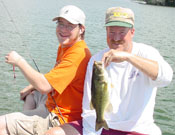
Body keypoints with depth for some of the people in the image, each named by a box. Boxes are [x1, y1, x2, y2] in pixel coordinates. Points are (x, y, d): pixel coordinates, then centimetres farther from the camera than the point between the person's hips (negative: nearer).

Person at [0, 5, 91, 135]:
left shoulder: (78, 53, -26)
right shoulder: (64, 46, 8)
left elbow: (44, 86, -31)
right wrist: (31, 87, 9)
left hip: (60, 117, -11)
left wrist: (19, 61, -21)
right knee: (31, 95, 38)